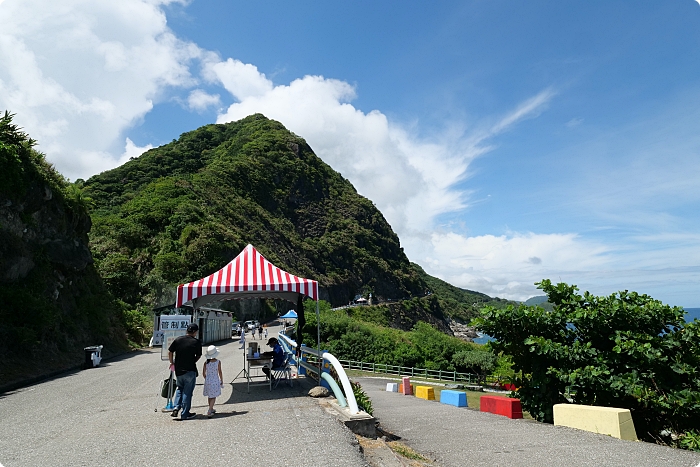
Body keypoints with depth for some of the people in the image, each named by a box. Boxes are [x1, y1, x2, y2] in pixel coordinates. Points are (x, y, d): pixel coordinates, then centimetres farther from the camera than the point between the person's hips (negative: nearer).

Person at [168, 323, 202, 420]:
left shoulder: (178, 340, 1)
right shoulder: (197, 342, -7)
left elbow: (170, 352, 4)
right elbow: (198, 356, 0)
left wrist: (172, 363, 17)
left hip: (178, 370, 4)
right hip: (190, 370, -4)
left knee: (180, 388, 23)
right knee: (187, 391, 6)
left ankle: (176, 408, 9)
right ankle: (185, 414, 11)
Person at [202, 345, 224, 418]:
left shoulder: (206, 362, -4)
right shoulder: (218, 362, -11)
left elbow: (203, 373, 2)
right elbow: (220, 373, -7)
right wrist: (221, 381, 5)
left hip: (208, 381, 3)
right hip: (215, 381, -3)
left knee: (210, 396, 19)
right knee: (213, 397, 3)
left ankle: (211, 409, 35)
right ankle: (209, 411, -10)